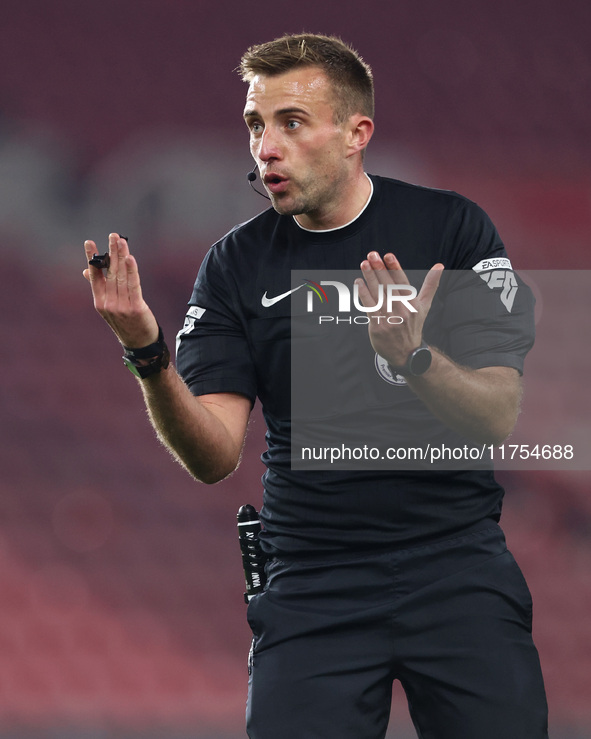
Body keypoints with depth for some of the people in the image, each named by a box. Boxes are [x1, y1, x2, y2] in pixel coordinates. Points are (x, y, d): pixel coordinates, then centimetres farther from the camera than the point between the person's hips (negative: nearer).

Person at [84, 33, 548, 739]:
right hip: (313, 585, 1)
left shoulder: (450, 226, -1)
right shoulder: (235, 264, 3)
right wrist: (148, 357, -23)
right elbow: (214, 456, -6)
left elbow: (495, 420, -7)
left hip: (457, 565, -1)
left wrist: (412, 356, -26)